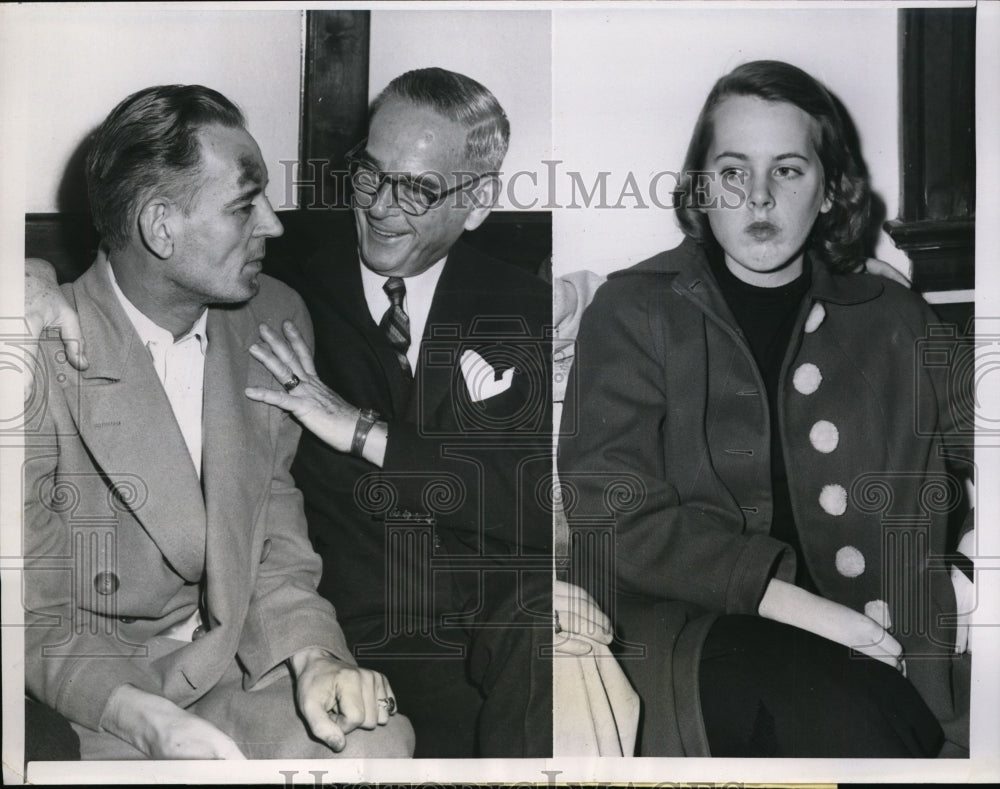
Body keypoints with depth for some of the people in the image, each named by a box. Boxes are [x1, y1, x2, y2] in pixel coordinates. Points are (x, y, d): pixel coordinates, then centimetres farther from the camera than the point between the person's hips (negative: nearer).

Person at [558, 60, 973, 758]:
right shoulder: (634, 310, 6)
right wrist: (795, 604, -14)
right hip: (697, 622, -2)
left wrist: (970, 549, -3)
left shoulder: (897, 320, 16)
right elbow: (612, 505, -5)